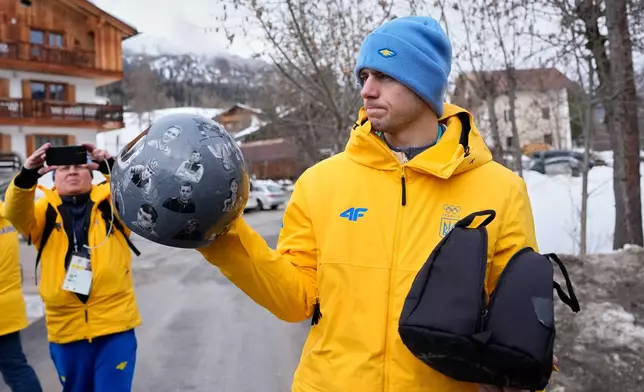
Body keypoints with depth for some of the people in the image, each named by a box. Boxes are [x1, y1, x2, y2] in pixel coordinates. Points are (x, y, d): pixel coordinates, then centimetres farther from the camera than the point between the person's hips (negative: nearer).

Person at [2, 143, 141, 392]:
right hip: (66, 329, 3)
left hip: (115, 324, -2)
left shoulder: (110, 203, 5)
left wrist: (111, 167, -33)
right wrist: (27, 176, -32)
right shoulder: (44, 210, 6)